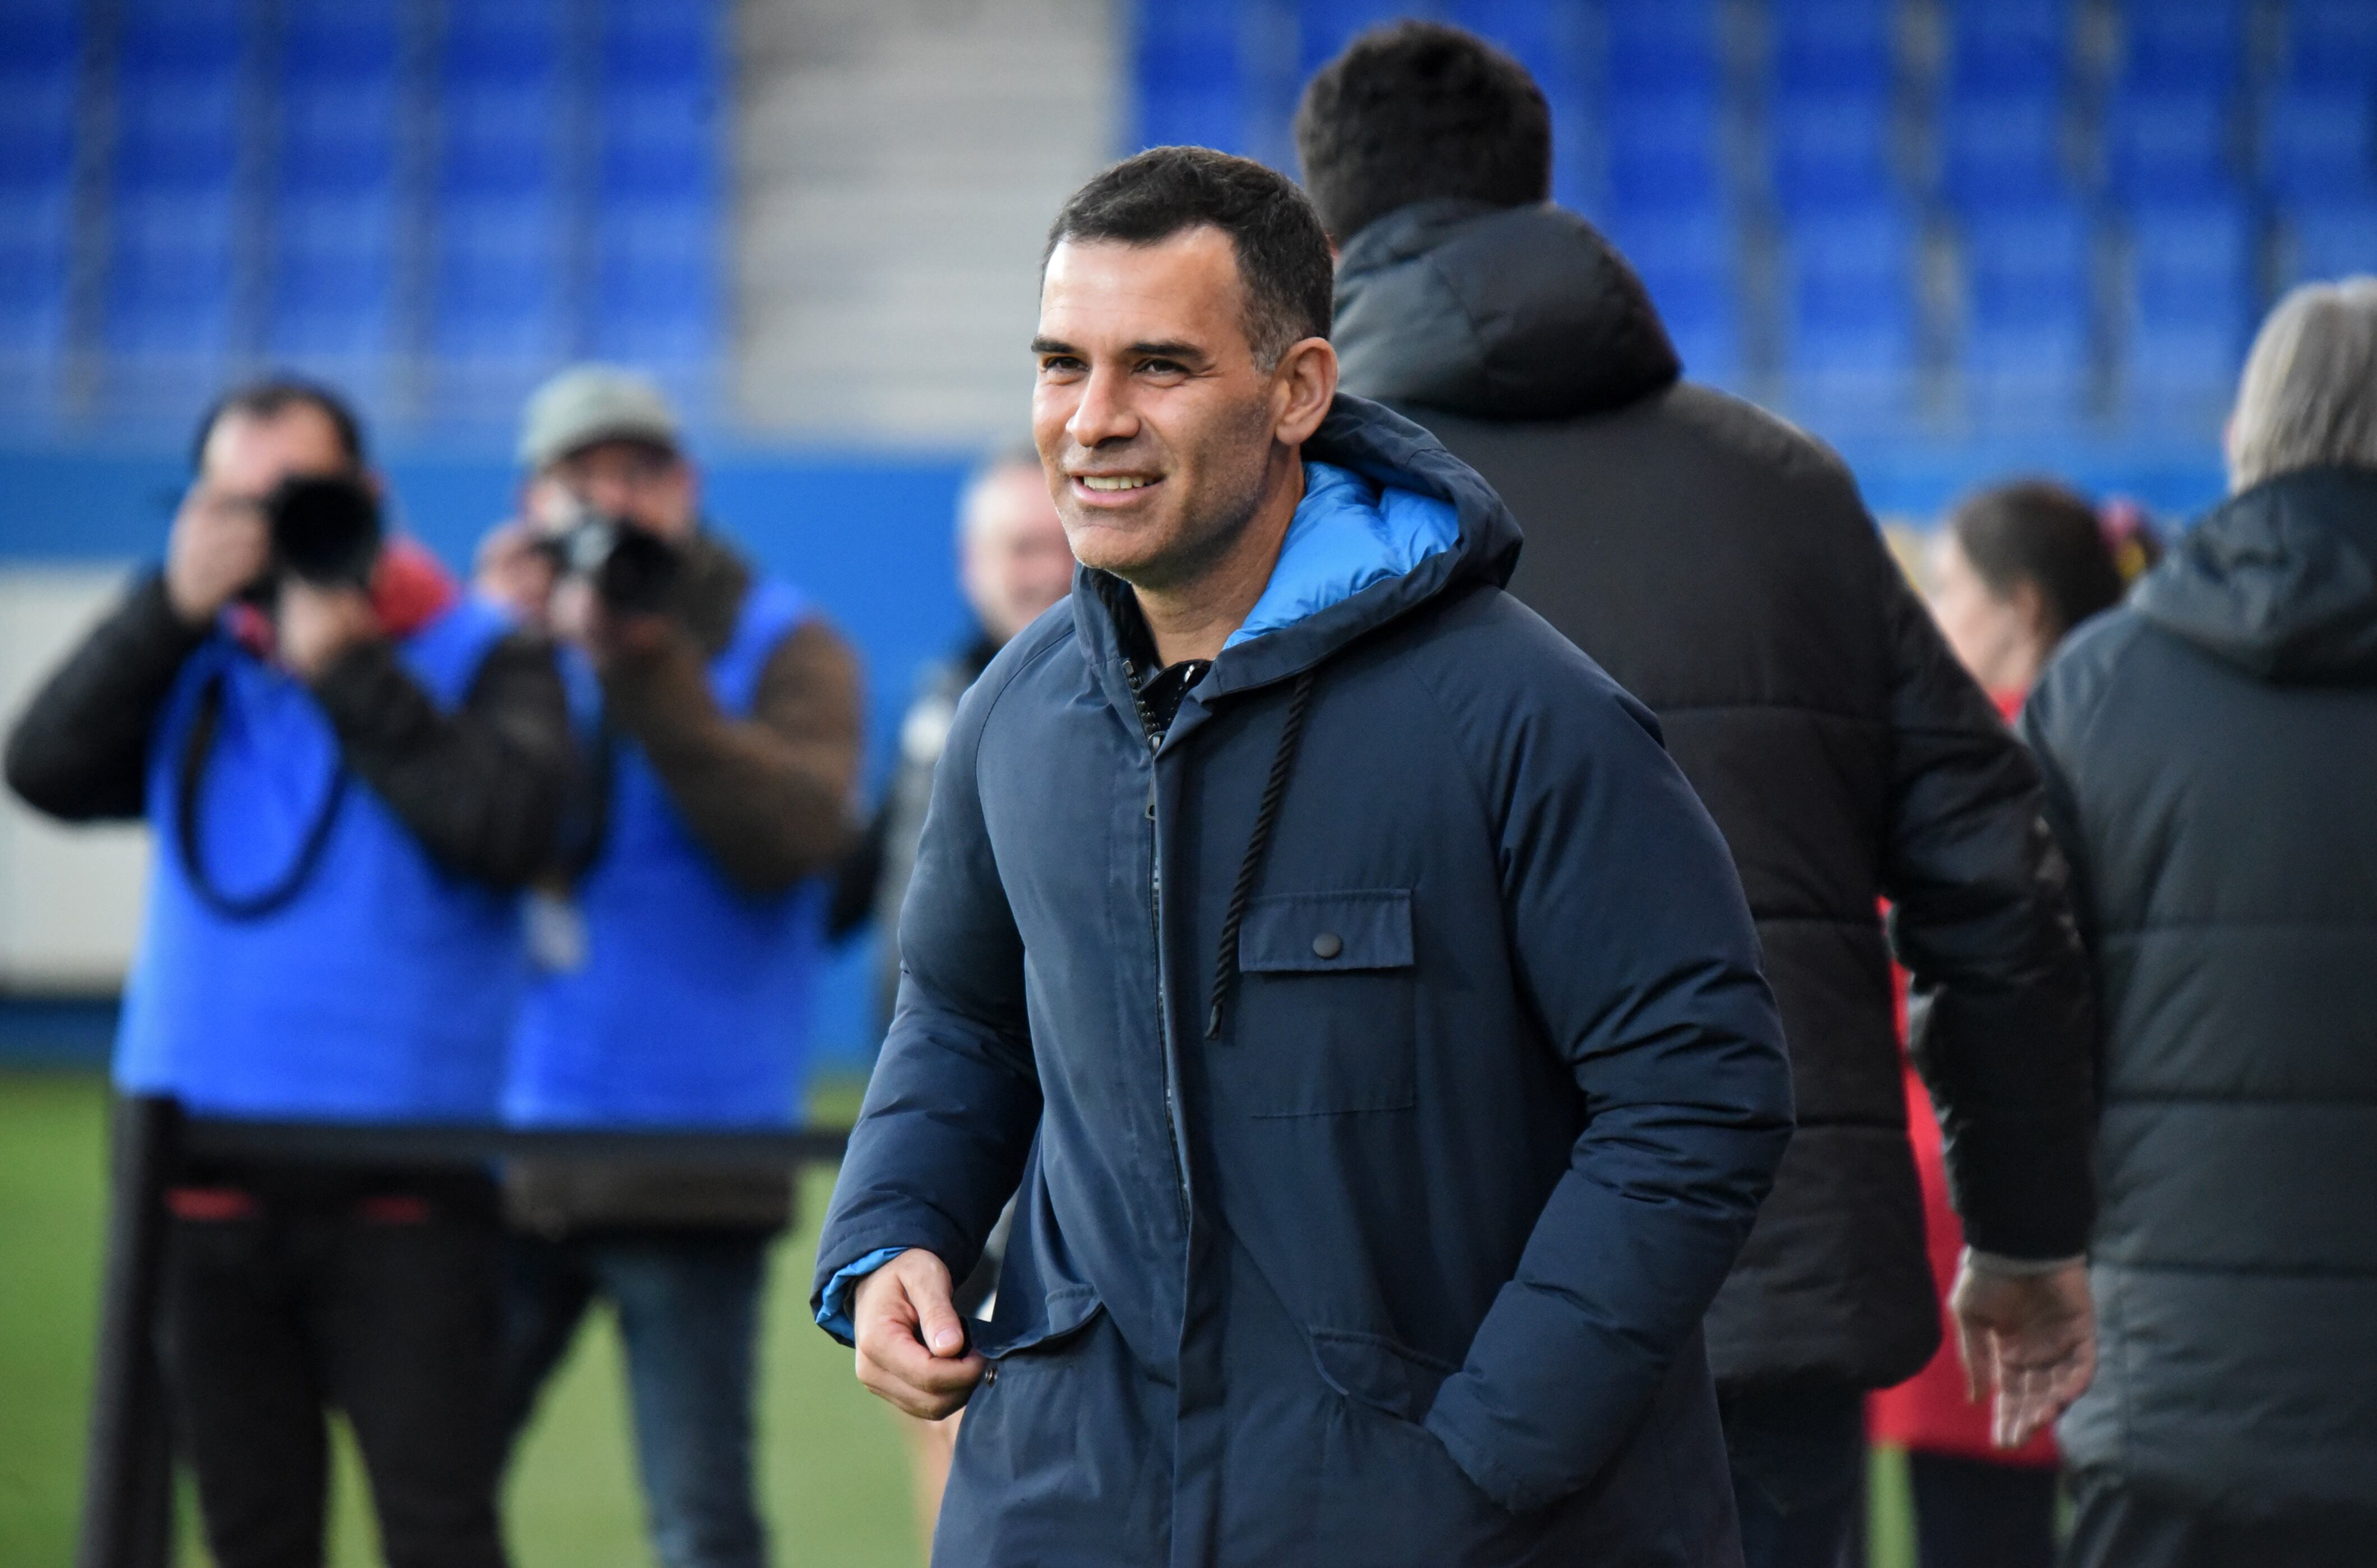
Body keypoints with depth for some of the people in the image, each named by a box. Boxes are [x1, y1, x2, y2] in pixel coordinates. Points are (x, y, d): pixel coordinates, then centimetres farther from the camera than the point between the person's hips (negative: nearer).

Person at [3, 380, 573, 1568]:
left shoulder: (481, 659, 2)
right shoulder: (195, 668, 13)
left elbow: (509, 826, -16)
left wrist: (345, 670, -13)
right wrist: (173, 608, -8)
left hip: (403, 1189, -4)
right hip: (209, 1184, 4)